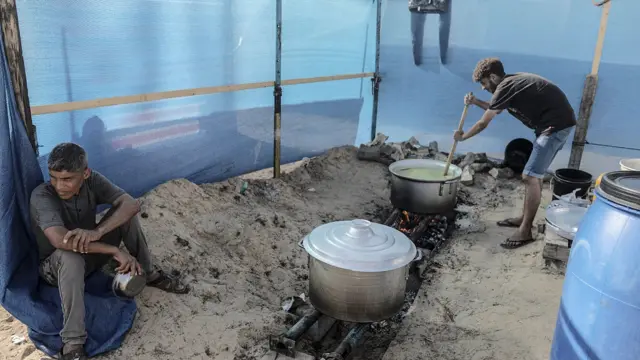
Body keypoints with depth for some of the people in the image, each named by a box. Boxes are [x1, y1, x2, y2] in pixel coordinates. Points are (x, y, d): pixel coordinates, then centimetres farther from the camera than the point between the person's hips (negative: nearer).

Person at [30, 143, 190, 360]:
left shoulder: (92, 181, -16)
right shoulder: (41, 196, -30)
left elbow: (131, 204, -28)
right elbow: (59, 239, -45)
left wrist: (97, 232, -44)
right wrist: (115, 251, -44)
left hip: (91, 254, 5)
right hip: (57, 266, -4)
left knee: (125, 214, -17)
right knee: (69, 255, -40)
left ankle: (149, 274, 1)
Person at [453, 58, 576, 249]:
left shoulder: (504, 87, -14)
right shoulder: (511, 82, 15)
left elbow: (483, 123, -6)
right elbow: (496, 109, 32)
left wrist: (462, 136, 9)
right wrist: (475, 102, 20)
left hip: (556, 124, -10)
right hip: (557, 122, 10)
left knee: (530, 176, -11)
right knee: (534, 174, 17)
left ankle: (525, 231, -4)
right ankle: (524, 218, 28)